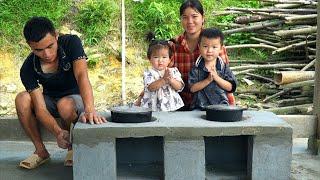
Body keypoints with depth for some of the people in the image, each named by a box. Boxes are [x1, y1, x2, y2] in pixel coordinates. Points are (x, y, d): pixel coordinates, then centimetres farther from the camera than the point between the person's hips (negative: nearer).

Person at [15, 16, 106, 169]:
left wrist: (89, 109, -57)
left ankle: (73, 147, -8)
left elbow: (81, 75, -40)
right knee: (22, 99, -27)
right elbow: (40, 107, -28)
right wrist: (57, 132, -47)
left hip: (75, 97, -2)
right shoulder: (27, 69, -22)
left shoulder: (71, 43, -24)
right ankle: (40, 151, -11)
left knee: (65, 105, -37)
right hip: (50, 101, 2)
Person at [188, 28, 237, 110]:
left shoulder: (224, 67, 5)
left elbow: (230, 87, -1)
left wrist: (217, 78, -13)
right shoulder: (196, 68, 2)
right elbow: (192, 88, -5)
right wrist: (208, 80, -15)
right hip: (200, 106, -1)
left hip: (221, 105, 1)